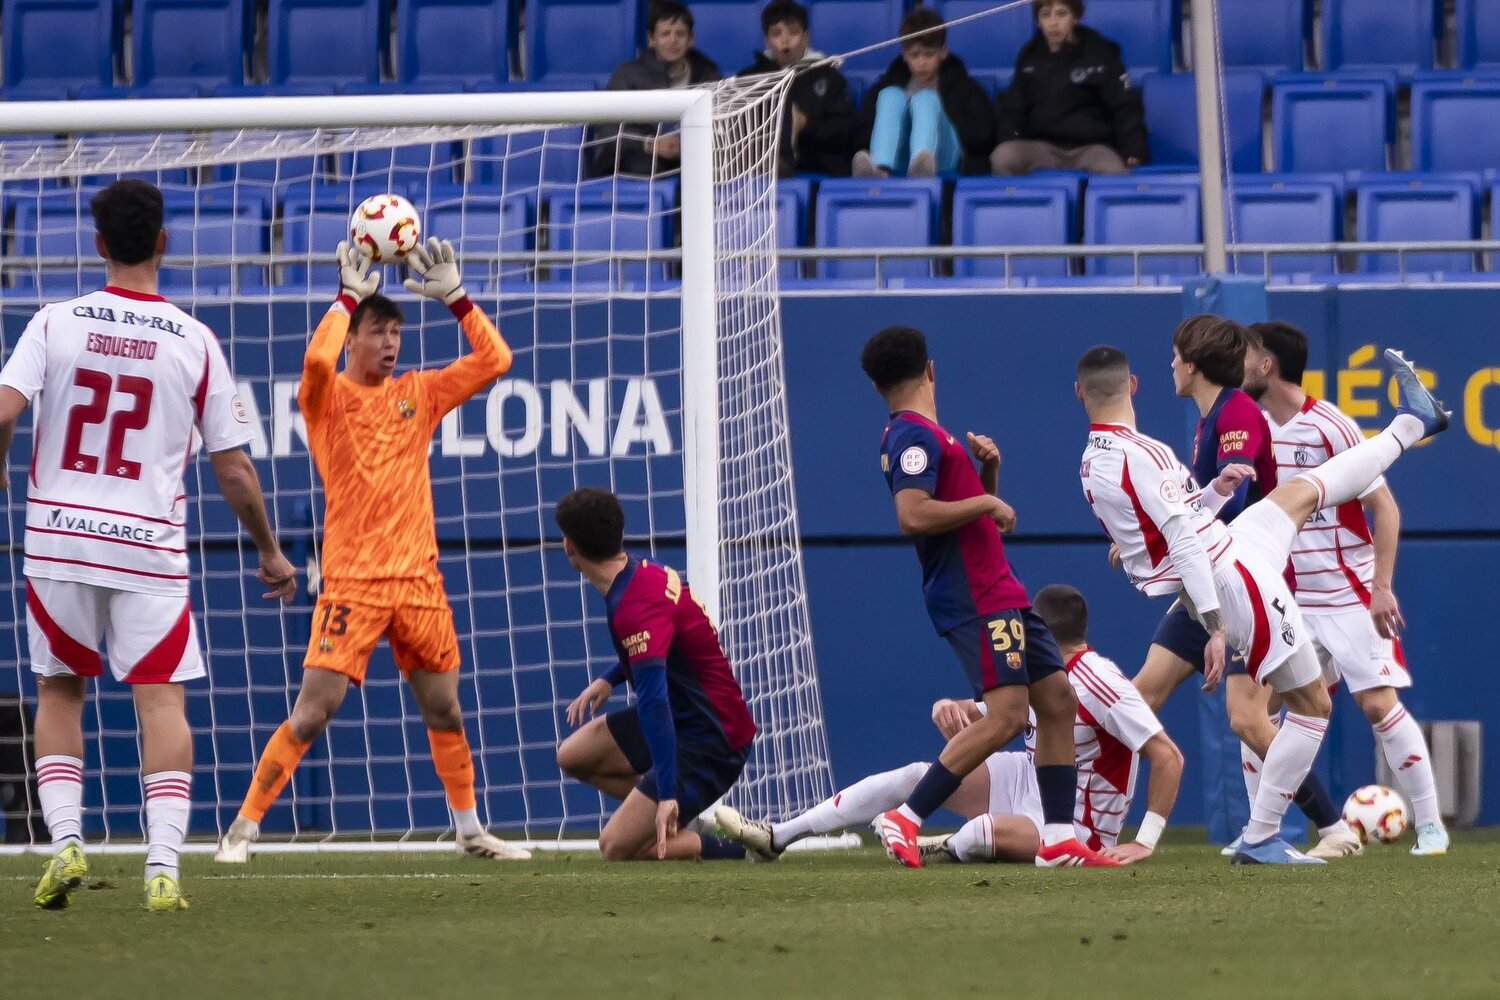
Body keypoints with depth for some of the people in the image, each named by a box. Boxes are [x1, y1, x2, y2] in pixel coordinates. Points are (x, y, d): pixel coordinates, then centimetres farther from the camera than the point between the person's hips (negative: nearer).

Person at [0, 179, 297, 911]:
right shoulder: (195, 343, -1)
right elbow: (234, 472, 1)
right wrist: (270, 551, 15)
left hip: (60, 536, 1)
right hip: (151, 543, -1)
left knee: (59, 692, 16)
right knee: (163, 700, 0)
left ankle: (65, 840, 2)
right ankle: (163, 864, -13)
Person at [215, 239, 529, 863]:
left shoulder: (418, 395, 11)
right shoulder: (329, 397, -2)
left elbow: (494, 361, 10)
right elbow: (318, 358, -25)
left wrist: (455, 297, 3)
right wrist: (349, 296, -14)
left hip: (418, 578, 5)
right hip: (352, 582, -5)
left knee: (445, 710, 11)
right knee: (313, 713, -9)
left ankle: (470, 831, 24)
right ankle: (242, 829, -3)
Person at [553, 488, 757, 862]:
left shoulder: (635, 609, -29)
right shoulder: (645, 571, 1)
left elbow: (654, 702, -35)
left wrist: (667, 794, -39)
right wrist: (609, 680, 17)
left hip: (710, 742, -10)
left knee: (616, 848, -13)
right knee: (573, 756, 15)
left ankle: (736, 848, -5)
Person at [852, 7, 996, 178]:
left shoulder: (962, 86, 20)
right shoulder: (886, 85, 23)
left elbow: (982, 136, 7)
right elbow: (861, 138, 12)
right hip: (898, 158, 2)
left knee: (925, 99, -25)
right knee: (891, 96, -19)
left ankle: (922, 168, -62)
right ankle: (879, 171, -53)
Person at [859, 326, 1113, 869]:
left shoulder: (922, 436, 19)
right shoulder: (914, 436, -12)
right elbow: (913, 516, -26)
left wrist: (989, 470, 9)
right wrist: (987, 503, -16)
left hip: (999, 593, 10)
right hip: (975, 599, -10)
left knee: (1057, 700, 8)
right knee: (1006, 715, -19)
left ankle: (1059, 839, 9)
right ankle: (906, 819, -16)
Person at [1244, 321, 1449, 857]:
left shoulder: (1330, 427, -13)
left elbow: (1385, 508, -11)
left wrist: (1382, 586, -17)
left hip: (1349, 595, -6)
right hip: (1287, 600, 6)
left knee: (1378, 703, -12)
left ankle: (1430, 824, -3)